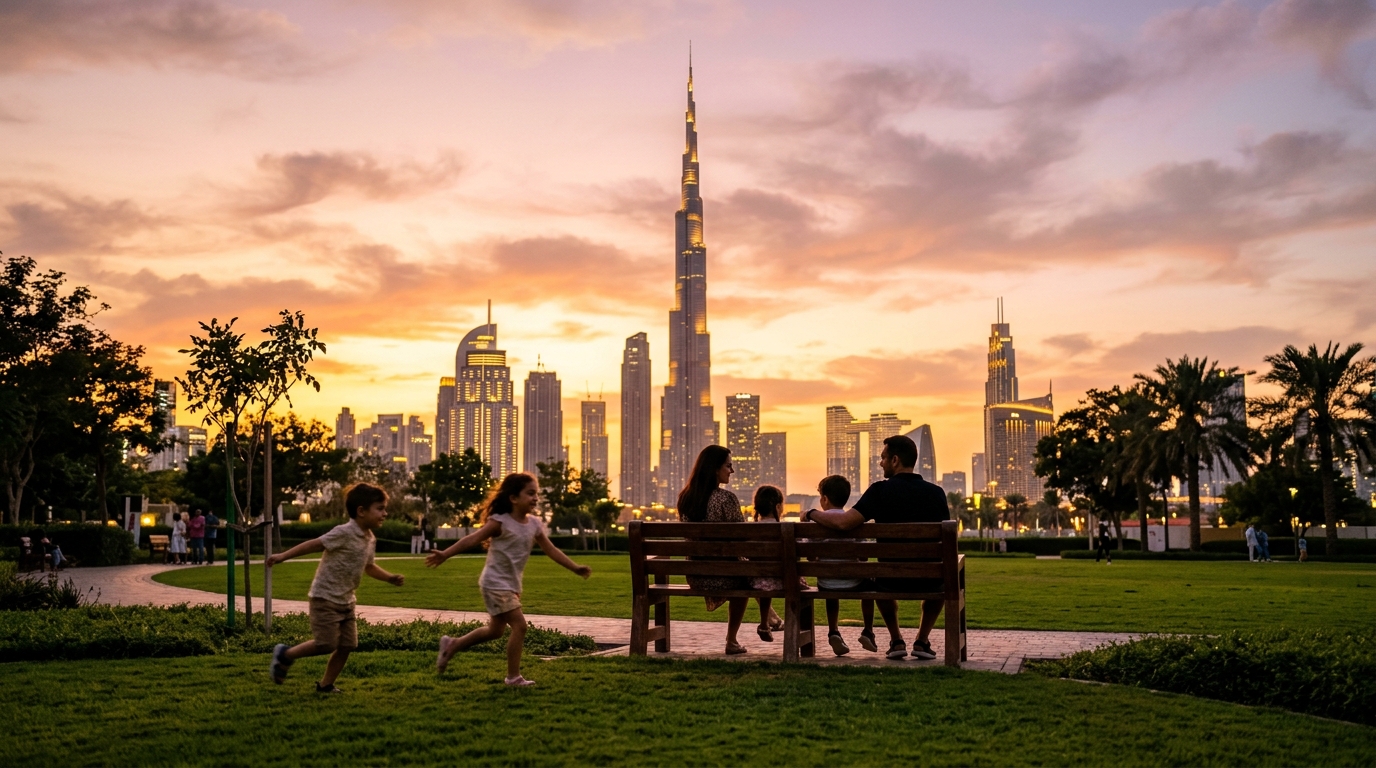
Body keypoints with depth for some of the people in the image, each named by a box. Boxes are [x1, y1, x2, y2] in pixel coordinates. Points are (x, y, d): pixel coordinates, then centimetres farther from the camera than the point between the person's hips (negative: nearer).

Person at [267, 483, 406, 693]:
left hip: (346, 601, 8)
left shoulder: (371, 540, 6)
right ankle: (285, 655, 14)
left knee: (347, 646, 5)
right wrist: (282, 556, -16)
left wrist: (390, 578, 10)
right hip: (325, 598, -8)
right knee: (326, 645, -8)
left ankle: (326, 685, 20)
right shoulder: (344, 533, -18)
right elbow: (314, 544, -16)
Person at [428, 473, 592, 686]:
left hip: (512, 585, 8)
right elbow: (472, 539, -18)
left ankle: (452, 645, 34)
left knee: (495, 630, 18)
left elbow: (551, 550, 9)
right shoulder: (501, 522, -15)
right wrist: (445, 554, -27)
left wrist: (576, 568, 4)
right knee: (519, 625, -13)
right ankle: (513, 677, -2)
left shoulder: (534, 524, 4)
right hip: (495, 583, -8)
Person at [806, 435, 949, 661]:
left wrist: (812, 514, -4)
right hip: (927, 581, 1)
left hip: (892, 580, -1)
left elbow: (843, 522, -22)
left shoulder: (881, 490, -12)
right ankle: (922, 641, 25)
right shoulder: (936, 492, -4)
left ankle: (896, 640, 26)